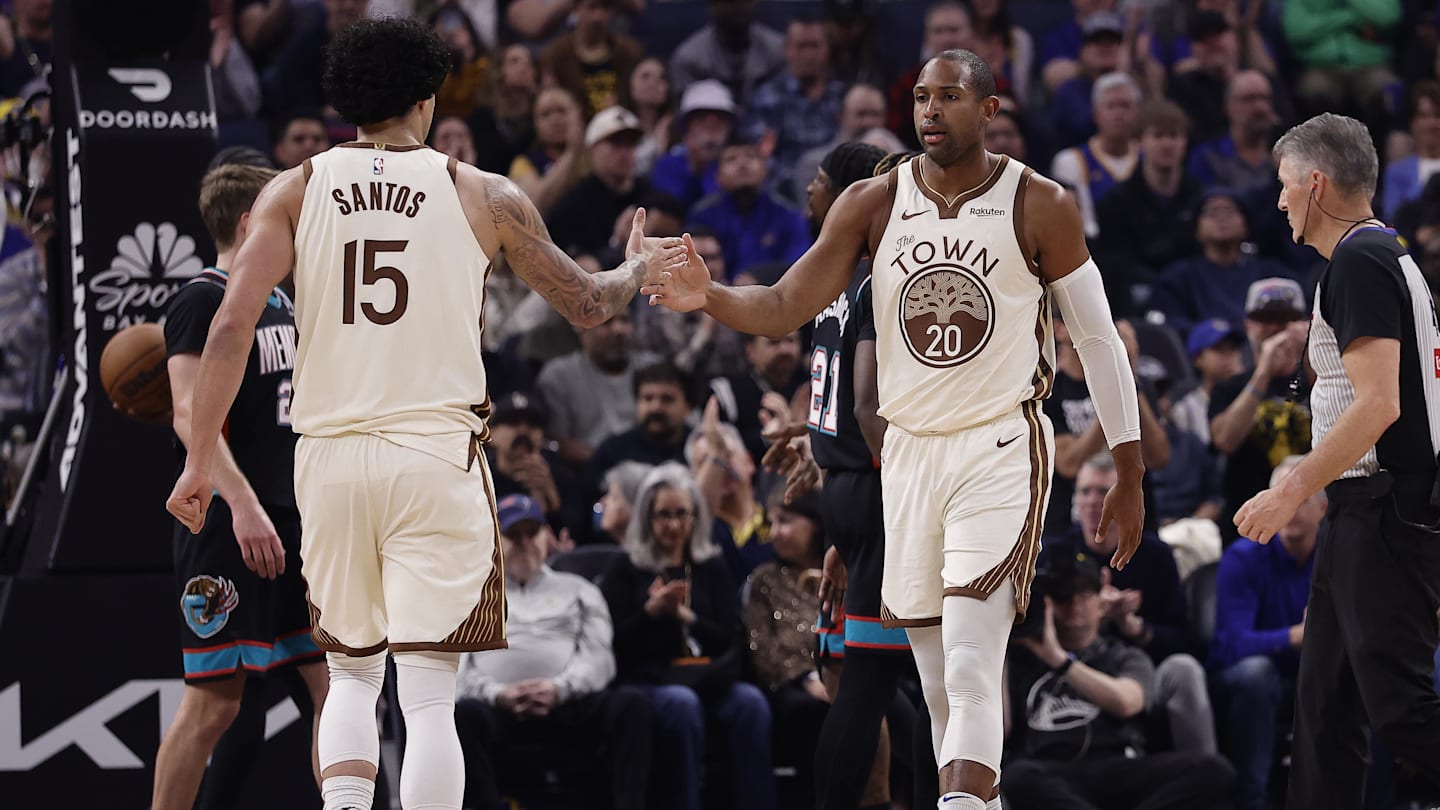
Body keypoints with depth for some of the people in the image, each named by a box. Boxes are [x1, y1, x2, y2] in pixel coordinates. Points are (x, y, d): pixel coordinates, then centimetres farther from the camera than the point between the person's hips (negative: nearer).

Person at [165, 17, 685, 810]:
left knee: (353, 672, 19)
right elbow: (586, 304, 13)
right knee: (429, 693, -1)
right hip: (436, 455, -2)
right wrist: (640, 267, 34)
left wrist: (199, 462, -2)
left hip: (329, 454, 2)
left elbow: (232, 327, -6)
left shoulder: (294, 191, 4)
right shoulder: (485, 197, 2)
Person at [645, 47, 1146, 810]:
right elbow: (785, 307, -3)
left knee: (971, 672, -18)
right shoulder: (872, 204, 1)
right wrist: (710, 297, -26)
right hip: (909, 452, 4)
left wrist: (1129, 476, 0)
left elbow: (1099, 340, 0)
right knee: (937, 679, 10)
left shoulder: (1040, 206, -6)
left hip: (1001, 453, -4)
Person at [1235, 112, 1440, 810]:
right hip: (1363, 516, 11)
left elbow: (1378, 404, -22)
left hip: (1382, 516, -11)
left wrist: (1292, 491, -18)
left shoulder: (1359, 263, -13)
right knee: (1324, 706, 9)